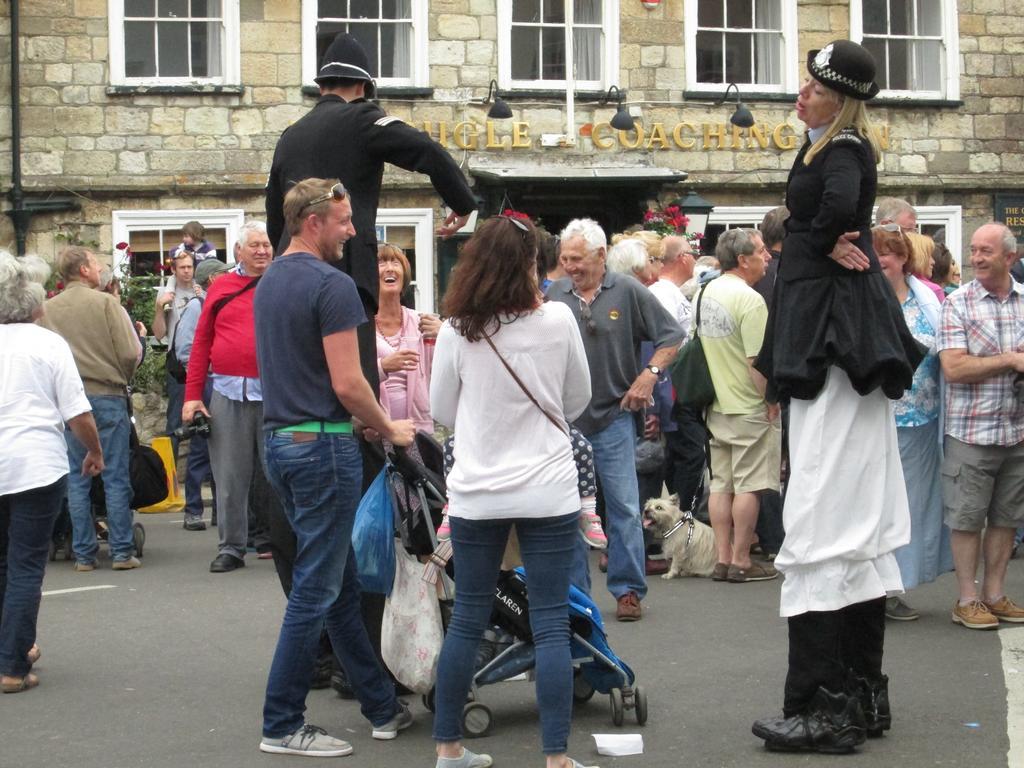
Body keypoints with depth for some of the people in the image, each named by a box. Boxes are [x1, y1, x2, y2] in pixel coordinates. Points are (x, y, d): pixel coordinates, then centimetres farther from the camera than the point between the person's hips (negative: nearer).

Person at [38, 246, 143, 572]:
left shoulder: (47, 310, 3)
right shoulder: (106, 303, -7)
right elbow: (130, 353, -11)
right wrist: (120, 380, 8)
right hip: (107, 398, -3)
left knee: (77, 481, 8)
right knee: (116, 478, 3)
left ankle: (84, 554, 9)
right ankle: (122, 552, 3)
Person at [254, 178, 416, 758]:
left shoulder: (269, 282, 13)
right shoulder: (332, 285, -15)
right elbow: (347, 384, -19)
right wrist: (390, 429, -3)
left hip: (280, 441, 10)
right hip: (323, 447, -10)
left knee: (341, 583, 15)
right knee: (316, 590, -2)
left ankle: (383, 706, 23)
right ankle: (283, 725, 3)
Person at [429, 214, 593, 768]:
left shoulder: (456, 330, -5)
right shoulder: (557, 320, -7)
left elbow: (441, 409, 6)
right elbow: (578, 400, 7)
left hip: (477, 493, 2)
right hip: (548, 492, -2)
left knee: (467, 620, 12)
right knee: (551, 625, 2)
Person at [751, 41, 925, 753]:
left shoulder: (841, 149, -12)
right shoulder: (828, 147, 17)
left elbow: (838, 205, -33)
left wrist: (825, 242, -14)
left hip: (835, 332, -11)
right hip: (837, 327, 11)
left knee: (821, 517, -11)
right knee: (860, 517, 12)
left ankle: (822, 708, -10)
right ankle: (864, 694, 21)